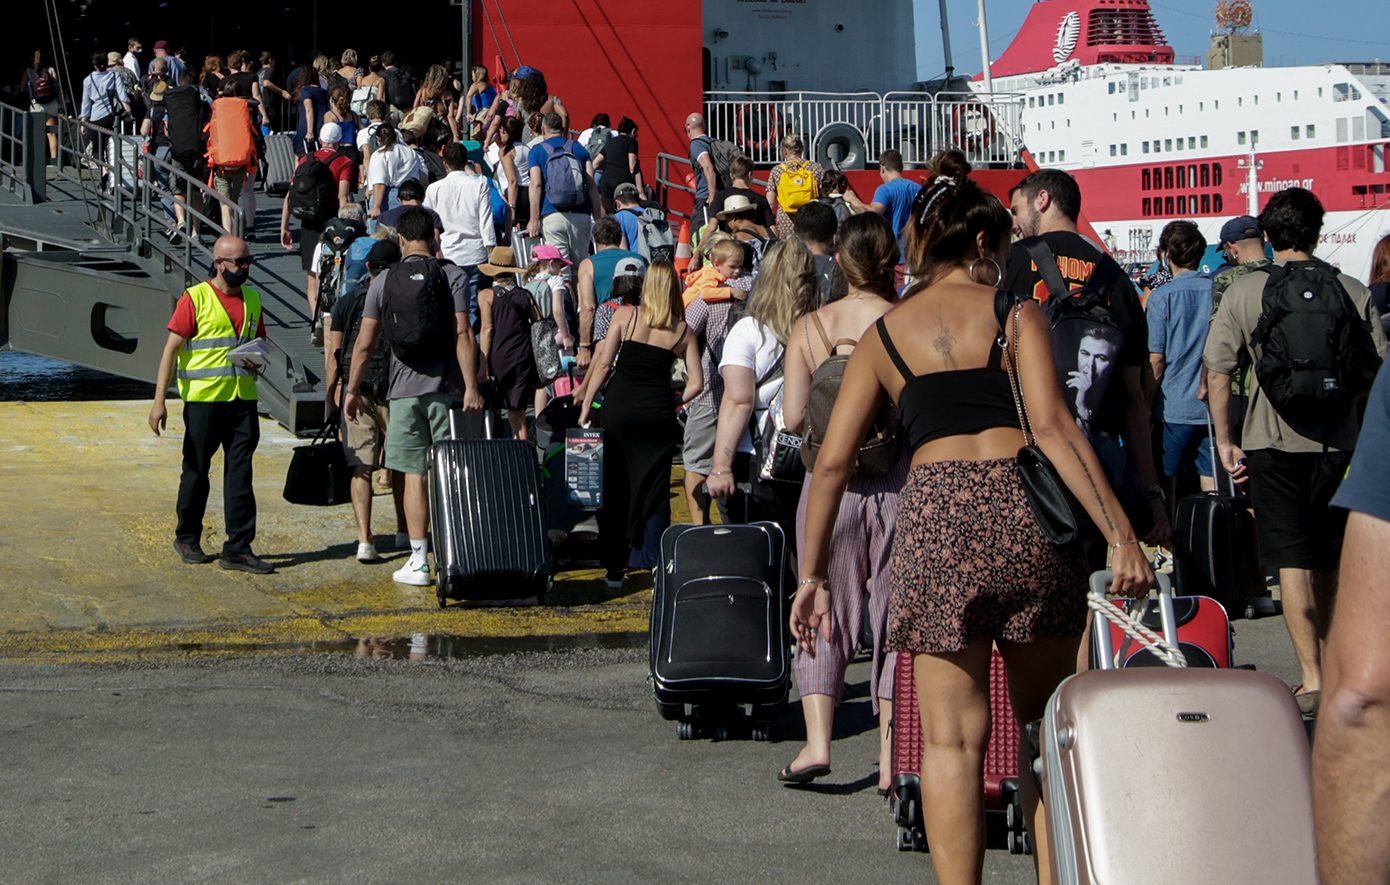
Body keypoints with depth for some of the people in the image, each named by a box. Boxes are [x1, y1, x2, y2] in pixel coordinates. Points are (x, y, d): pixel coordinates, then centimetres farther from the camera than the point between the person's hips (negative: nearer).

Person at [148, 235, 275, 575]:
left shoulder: (252, 299, 12)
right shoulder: (195, 299, -5)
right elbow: (172, 349, -7)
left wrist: (257, 361, -1)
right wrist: (159, 401, -12)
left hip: (243, 399, 4)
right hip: (202, 398, -4)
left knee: (240, 473, -1)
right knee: (197, 470, 7)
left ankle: (238, 548, 1)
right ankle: (187, 538, 24)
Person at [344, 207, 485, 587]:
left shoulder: (384, 281, 4)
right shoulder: (453, 275, 0)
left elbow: (364, 344, 4)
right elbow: (463, 335, -10)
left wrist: (353, 390, 14)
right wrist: (471, 387, -11)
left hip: (405, 389, 1)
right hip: (446, 386, -1)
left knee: (415, 474, 3)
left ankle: (418, 562, 2)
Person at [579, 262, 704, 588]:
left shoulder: (625, 316, 0)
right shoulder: (682, 331, 4)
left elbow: (603, 363, -3)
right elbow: (696, 383, 2)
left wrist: (587, 403, 3)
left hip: (619, 408, 0)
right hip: (658, 414, 0)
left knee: (615, 491, 9)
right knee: (653, 493, 8)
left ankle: (614, 569, 12)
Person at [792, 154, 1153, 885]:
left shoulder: (884, 333, 15)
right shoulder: (1013, 311, 7)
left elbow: (833, 461, 11)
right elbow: (1052, 425, -7)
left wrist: (812, 573, 17)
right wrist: (1120, 535, -11)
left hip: (935, 510, 1)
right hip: (1025, 502, 0)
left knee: (952, 739, 6)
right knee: (1044, 724, 16)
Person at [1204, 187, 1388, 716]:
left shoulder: (1244, 292, -3)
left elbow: (1217, 372, -6)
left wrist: (1223, 440, 1)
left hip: (1274, 440, -2)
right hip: (1338, 442, 2)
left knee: (1292, 560, -2)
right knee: (1328, 558, 16)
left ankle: (1312, 679, -8)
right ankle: (1324, 658, 29)